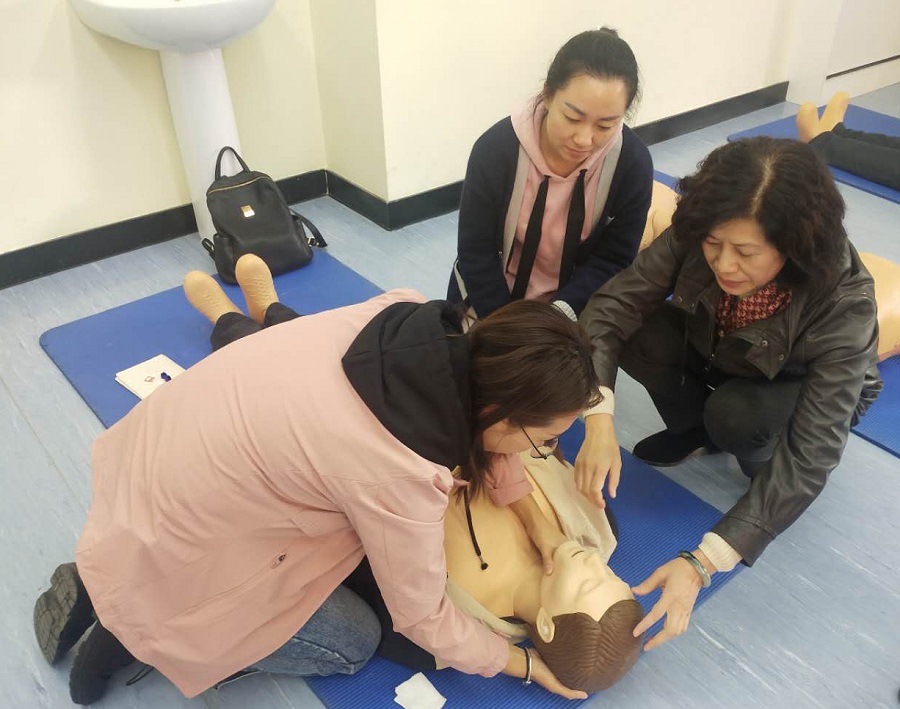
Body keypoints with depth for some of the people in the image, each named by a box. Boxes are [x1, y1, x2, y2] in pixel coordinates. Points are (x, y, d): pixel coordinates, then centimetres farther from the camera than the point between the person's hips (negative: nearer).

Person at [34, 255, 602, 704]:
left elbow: (473, 430, 2)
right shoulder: (400, 476, -33)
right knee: (354, 646, 10)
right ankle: (138, 635, 10)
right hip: (167, 550, -6)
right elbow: (424, 619, -15)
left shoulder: (417, 316, -17)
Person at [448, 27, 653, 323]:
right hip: (492, 302, -1)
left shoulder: (633, 162, -20)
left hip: (573, 308, 1)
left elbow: (612, 260, -13)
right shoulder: (495, 150, -24)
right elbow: (475, 254, -18)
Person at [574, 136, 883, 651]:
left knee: (735, 414, -37)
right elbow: (610, 306, -30)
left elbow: (811, 458, -39)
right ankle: (695, 431, 2)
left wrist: (702, 565, -46)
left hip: (803, 395, -3)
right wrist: (599, 424, -46)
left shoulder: (844, 306, -38)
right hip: (719, 359, 4)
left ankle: (763, 465, -1)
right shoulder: (696, 237, -31)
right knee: (639, 333, -27)